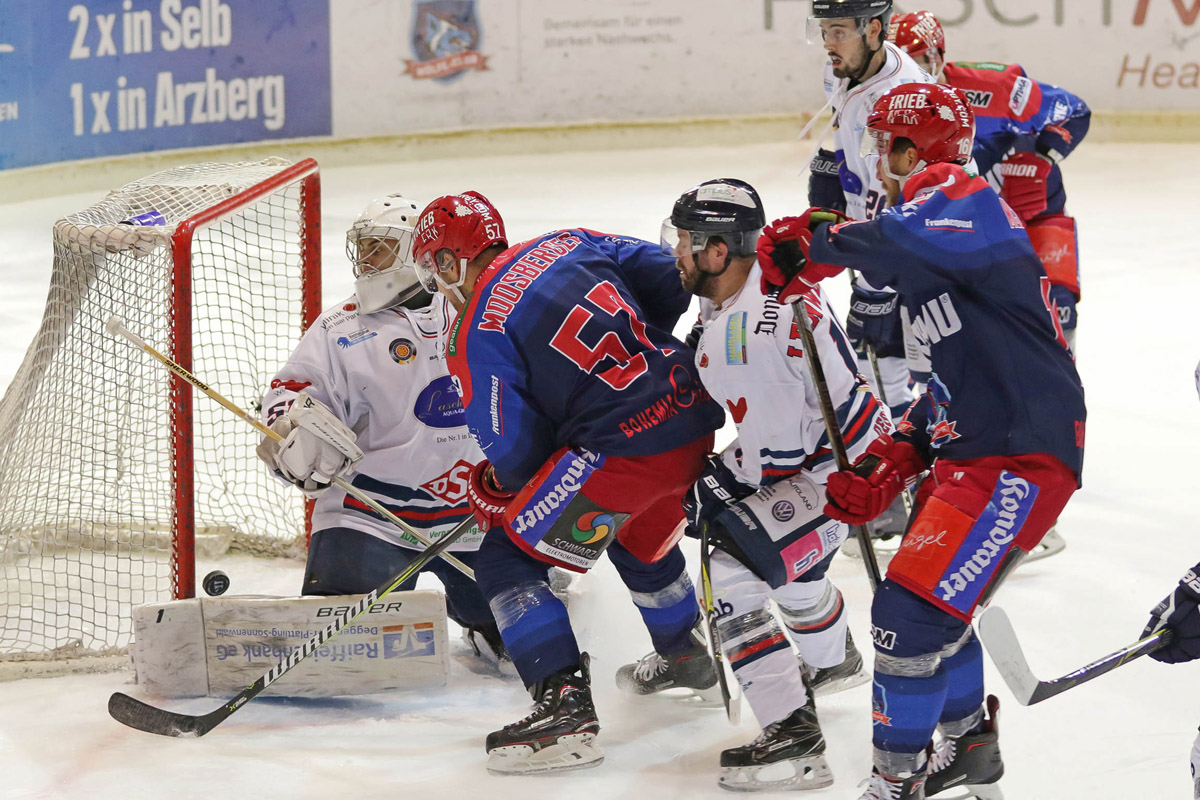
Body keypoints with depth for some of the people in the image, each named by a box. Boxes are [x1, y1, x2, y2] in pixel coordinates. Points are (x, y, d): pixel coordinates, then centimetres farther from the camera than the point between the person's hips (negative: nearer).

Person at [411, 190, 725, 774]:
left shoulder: (475, 334, -4)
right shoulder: (568, 245, 13)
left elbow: (514, 449, -8)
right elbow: (669, 283, 12)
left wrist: (491, 491, 15)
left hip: (622, 449, -8)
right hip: (694, 415, 8)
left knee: (507, 557, 2)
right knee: (642, 535, 36)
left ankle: (566, 707, -8)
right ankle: (688, 657, 57)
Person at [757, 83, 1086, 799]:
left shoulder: (969, 202, -13)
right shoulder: (934, 219, 18)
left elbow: (901, 244, -38)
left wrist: (809, 246, -25)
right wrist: (890, 464, 13)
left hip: (1022, 457, -11)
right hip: (969, 449, 11)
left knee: (912, 610, -13)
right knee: (932, 601, 23)